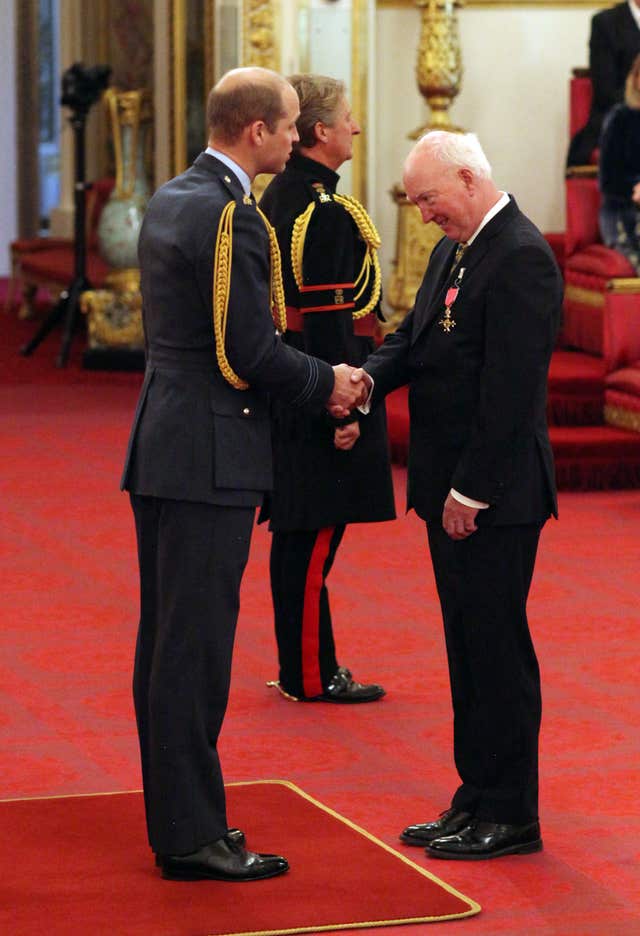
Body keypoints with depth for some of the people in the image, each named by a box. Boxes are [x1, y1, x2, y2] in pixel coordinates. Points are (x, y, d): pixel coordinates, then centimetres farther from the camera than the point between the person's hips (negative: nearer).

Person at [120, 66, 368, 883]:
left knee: (166, 640, 14)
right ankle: (191, 837, 1)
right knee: (195, 646, -5)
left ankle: (176, 815, 24)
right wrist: (326, 385, -2)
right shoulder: (229, 214, -17)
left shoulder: (169, 200, 12)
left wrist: (314, 380, 14)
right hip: (209, 456, -10)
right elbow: (250, 349, -20)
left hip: (161, 447, 10)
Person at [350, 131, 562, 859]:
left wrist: (471, 492, -20)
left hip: (494, 496, -10)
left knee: (496, 649, -3)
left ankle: (509, 817, 5)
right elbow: (415, 338, 16)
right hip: (451, 488, 10)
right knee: (468, 648, 14)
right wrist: (369, 378, -6)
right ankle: (478, 799, 23)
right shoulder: (453, 251, 13)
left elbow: (510, 390, -21)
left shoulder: (520, 258, -18)